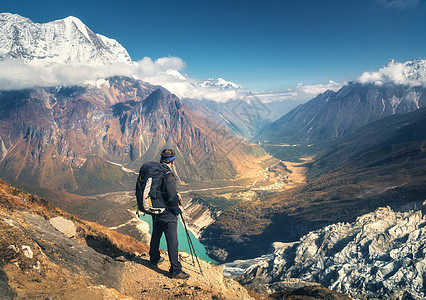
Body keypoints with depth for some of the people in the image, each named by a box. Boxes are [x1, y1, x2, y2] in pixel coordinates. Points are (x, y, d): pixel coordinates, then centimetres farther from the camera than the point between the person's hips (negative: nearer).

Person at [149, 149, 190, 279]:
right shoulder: (168, 174, -25)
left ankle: (154, 259, 46)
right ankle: (175, 271, 11)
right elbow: (171, 197, -25)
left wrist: (175, 192, 8)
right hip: (167, 214, -9)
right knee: (172, 242, 1)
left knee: (156, 235, 26)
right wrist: (177, 210, -10)